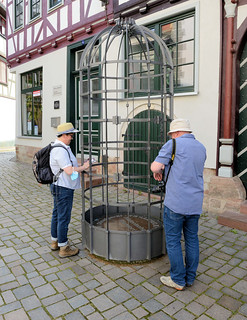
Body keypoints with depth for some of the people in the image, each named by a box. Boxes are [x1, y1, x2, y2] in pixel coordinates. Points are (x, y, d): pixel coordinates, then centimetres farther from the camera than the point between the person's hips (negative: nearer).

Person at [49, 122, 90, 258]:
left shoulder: (61, 147, 12)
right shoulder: (60, 150, -22)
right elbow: (69, 171, -26)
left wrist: (81, 167, 11)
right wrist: (84, 167, -14)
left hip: (59, 187, 11)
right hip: (63, 188, -11)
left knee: (57, 215, 19)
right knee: (63, 218, 0)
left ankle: (55, 242, 34)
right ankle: (64, 248, 12)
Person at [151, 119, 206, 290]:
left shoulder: (173, 144, -8)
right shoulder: (201, 148, 11)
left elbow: (155, 166, -14)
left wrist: (157, 171, 9)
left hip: (176, 203, -6)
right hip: (195, 203, 7)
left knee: (173, 241, 7)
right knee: (192, 239, 17)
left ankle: (178, 280, 19)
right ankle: (190, 277, 30)